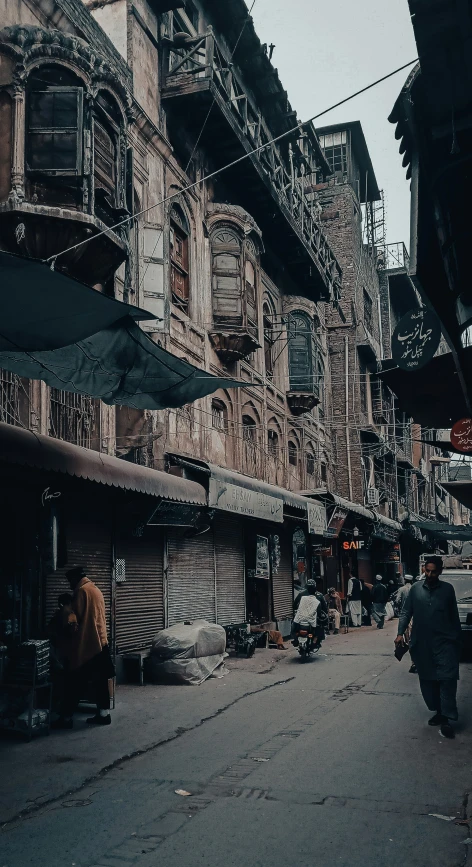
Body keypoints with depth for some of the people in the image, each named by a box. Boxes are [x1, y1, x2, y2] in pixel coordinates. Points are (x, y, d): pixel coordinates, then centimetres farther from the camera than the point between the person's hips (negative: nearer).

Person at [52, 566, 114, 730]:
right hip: (100, 641, 8)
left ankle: (66, 717, 2)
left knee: (75, 682, -2)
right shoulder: (96, 590, 15)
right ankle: (103, 713, 10)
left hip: (86, 644, -8)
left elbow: (76, 617, -11)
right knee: (99, 681, 9)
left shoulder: (81, 591, -11)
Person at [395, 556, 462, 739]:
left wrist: (458, 639, 6)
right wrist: (400, 633, -7)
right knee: (427, 680, 10)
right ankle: (438, 712, 25)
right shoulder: (415, 589, 3)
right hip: (422, 644, 2)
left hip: (445, 642, -2)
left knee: (447, 679, -9)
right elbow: (406, 612, 5)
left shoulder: (448, 589, 1)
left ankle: (446, 719, -5)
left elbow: (454, 616, 5)